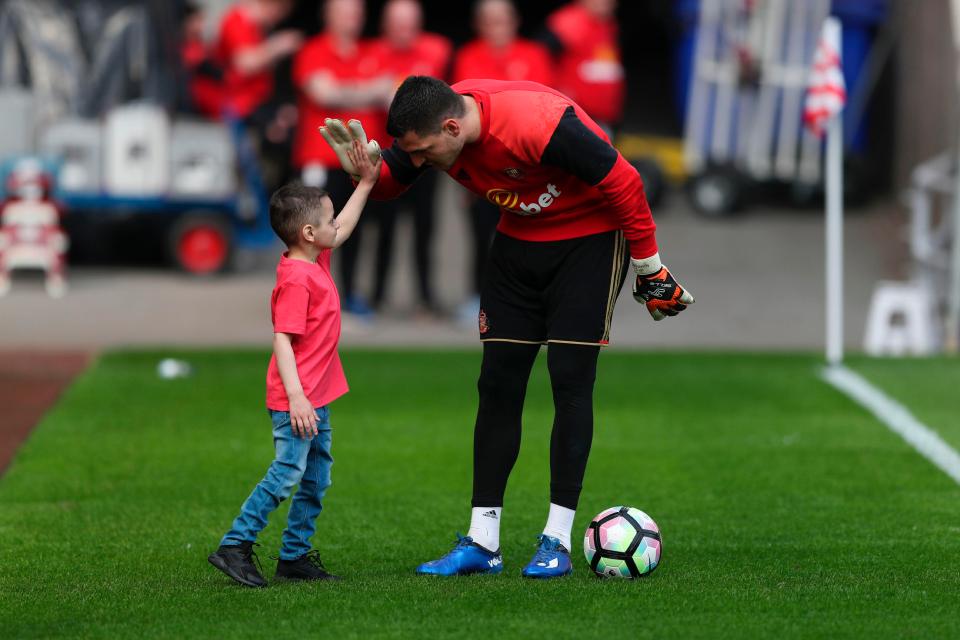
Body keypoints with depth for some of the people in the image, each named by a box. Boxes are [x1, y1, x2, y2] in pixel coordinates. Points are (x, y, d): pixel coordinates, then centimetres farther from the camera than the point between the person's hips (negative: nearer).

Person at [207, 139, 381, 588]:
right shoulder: (296, 279, -19)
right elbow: (282, 340, -23)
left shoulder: (316, 262, 9)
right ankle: (235, 546, -8)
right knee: (287, 471, -12)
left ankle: (296, 555, 18)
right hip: (295, 396, -10)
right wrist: (296, 398, -28)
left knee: (317, 476, 12)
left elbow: (343, 229, 29)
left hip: (314, 396, 10)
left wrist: (366, 184, 24)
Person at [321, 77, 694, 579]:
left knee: (570, 380, -10)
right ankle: (482, 543, 3)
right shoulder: (432, 126, -15)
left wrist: (649, 268, -16)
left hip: (590, 235, -6)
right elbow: (390, 183, 2)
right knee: (498, 383, 0)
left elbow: (621, 182, -25)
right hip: (519, 239, 6)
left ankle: (557, 541, -4)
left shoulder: (538, 124, -35)